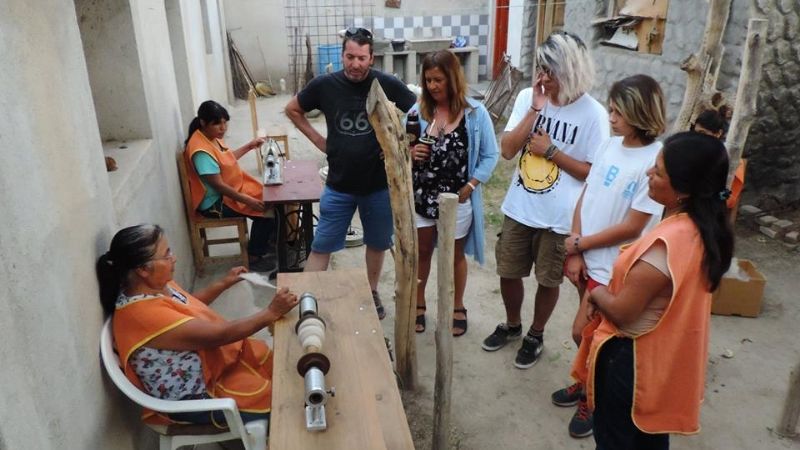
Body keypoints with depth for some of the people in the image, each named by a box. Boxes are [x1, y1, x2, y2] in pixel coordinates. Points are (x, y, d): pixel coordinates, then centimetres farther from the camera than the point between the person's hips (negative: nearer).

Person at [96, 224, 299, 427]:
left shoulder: (152, 286, -7)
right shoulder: (146, 314, -35)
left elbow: (188, 306, 16)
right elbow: (220, 335, -32)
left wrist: (224, 283, 8)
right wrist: (272, 312, -27)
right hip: (193, 396, -9)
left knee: (270, 355, 13)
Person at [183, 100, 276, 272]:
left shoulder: (212, 137, 2)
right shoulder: (201, 151, -28)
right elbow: (218, 185, -28)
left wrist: (249, 146, 14)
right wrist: (248, 200, -26)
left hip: (233, 189, 10)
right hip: (216, 202, -10)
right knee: (265, 211, -14)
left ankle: (267, 242, 21)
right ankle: (254, 257, 1)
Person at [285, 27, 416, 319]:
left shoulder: (387, 85, -11)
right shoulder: (325, 85, -7)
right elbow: (292, 110, 10)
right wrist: (317, 140, 1)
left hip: (379, 184, 0)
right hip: (339, 186, 0)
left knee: (377, 244, 16)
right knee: (321, 246, 5)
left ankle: (372, 292, 38)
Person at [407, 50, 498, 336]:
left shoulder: (475, 113, -9)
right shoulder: (418, 111, -4)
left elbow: (490, 156, -5)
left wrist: (469, 188, -13)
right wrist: (410, 153, -17)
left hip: (457, 200, -2)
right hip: (421, 197, 2)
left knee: (455, 256, 15)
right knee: (421, 252, 16)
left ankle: (457, 308, 36)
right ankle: (418, 305, 36)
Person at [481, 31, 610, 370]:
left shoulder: (593, 114, -14)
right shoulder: (527, 97, -5)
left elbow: (595, 172, -11)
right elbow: (507, 150, -11)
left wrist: (551, 151, -17)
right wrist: (536, 109, -18)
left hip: (559, 218, -3)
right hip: (518, 209, 3)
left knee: (548, 281, 15)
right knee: (508, 272, 17)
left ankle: (535, 335, 39)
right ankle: (512, 325, 44)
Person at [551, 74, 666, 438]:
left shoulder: (656, 162, -20)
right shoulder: (610, 145, 0)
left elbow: (631, 227, -19)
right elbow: (584, 198, 2)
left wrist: (579, 244, -10)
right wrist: (574, 253, -4)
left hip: (614, 266, -5)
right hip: (586, 257, 6)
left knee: (582, 332, 4)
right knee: (592, 331, 19)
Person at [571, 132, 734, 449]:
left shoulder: (667, 243, -34)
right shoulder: (703, 228, -5)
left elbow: (621, 312, -25)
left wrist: (596, 293, -5)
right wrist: (608, 294, -3)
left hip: (633, 358, -8)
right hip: (667, 355, 8)